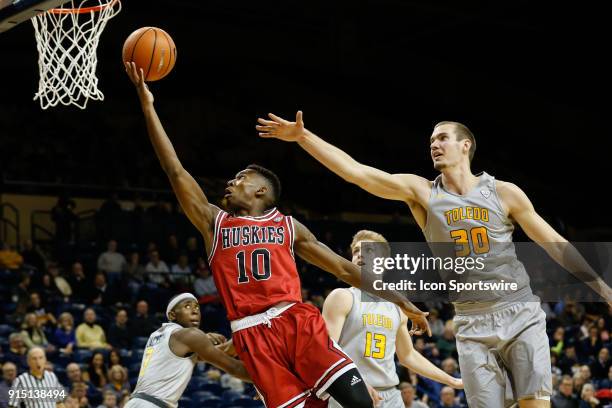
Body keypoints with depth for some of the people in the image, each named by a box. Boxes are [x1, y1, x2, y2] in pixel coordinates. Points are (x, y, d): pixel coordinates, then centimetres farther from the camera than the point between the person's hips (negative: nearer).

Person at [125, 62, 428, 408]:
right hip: (253, 333, 0)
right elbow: (176, 171, 12)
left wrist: (400, 301, 13)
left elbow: (344, 268, 17)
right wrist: (148, 104, 8)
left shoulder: (288, 226, 18)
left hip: (297, 319, 0)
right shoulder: (214, 222, 18)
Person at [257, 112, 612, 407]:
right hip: (472, 324, 1)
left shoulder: (504, 193, 1)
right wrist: (303, 136, -13)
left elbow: (556, 245, 5)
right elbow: (357, 172, -6)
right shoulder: (421, 192, 2)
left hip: (521, 315, -1)